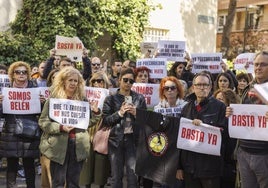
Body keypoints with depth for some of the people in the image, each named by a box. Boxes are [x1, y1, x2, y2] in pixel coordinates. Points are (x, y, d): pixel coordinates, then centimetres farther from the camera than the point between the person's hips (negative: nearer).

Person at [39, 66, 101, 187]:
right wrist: (60, 128, -19)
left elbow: (87, 122, 14)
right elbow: (43, 122, -6)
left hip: (78, 145, 4)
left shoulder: (82, 99, 8)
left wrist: (96, 113, -5)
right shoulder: (53, 98, -3)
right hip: (59, 145, -3)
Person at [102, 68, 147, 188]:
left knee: (133, 175, -1)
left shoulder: (139, 98, 8)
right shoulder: (111, 99, 3)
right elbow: (105, 120, -3)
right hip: (116, 140, -1)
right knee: (116, 176, 6)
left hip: (133, 139, 1)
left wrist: (136, 113, -8)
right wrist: (120, 113, -14)